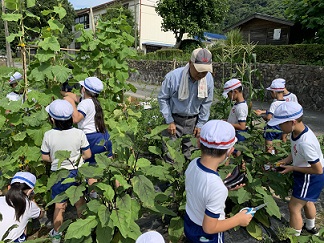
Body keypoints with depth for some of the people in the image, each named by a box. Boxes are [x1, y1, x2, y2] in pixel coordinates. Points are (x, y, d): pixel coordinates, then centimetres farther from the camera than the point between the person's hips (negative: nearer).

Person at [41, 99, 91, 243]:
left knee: (59, 206, 17)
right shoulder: (79, 133, -17)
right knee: (80, 203, 21)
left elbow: (45, 157, -6)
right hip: (77, 172, 1)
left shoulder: (48, 135, -17)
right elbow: (87, 155, -10)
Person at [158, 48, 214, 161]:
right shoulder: (172, 76, -20)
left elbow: (207, 103, 2)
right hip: (174, 119, -2)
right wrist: (169, 121, -9)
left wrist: (200, 124, 2)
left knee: (190, 155, 13)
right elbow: (162, 98, -8)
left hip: (193, 121, 3)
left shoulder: (209, 79, -10)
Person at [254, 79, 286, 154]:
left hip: (272, 128, -8)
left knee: (269, 149, 3)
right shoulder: (285, 103, 0)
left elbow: (269, 118, -31)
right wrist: (262, 111, 14)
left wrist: (262, 115, -12)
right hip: (280, 128, 8)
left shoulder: (275, 104, -24)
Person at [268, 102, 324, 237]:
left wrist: (292, 168, -21)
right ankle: (310, 227, 56)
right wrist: (287, 160, -6)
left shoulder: (305, 143, -38)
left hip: (311, 177, -10)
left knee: (294, 207, 1)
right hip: (307, 176, 10)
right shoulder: (297, 131, -11)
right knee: (307, 202, 30)